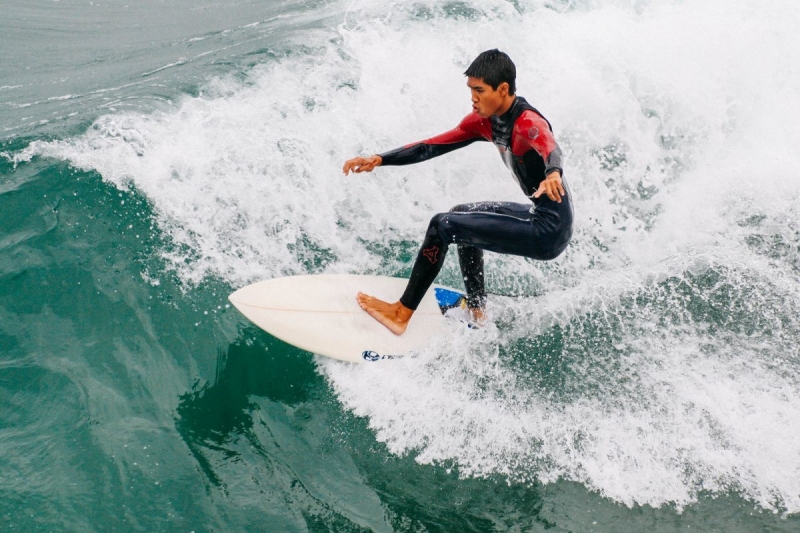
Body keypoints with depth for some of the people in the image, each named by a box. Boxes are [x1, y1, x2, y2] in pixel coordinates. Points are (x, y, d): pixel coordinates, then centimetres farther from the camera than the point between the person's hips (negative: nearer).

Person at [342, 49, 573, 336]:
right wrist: (380, 160, -3)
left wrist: (553, 174, -66)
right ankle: (477, 312, 26)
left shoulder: (528, 123, -21)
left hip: (550, 230, -9)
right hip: (538, 216, 9)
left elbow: (550, 148, -43)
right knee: (463, 216, 26)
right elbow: (434, 146, 5)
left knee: (443, 226, -11)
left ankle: (402, 314, 0)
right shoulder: (485, 121, 4)